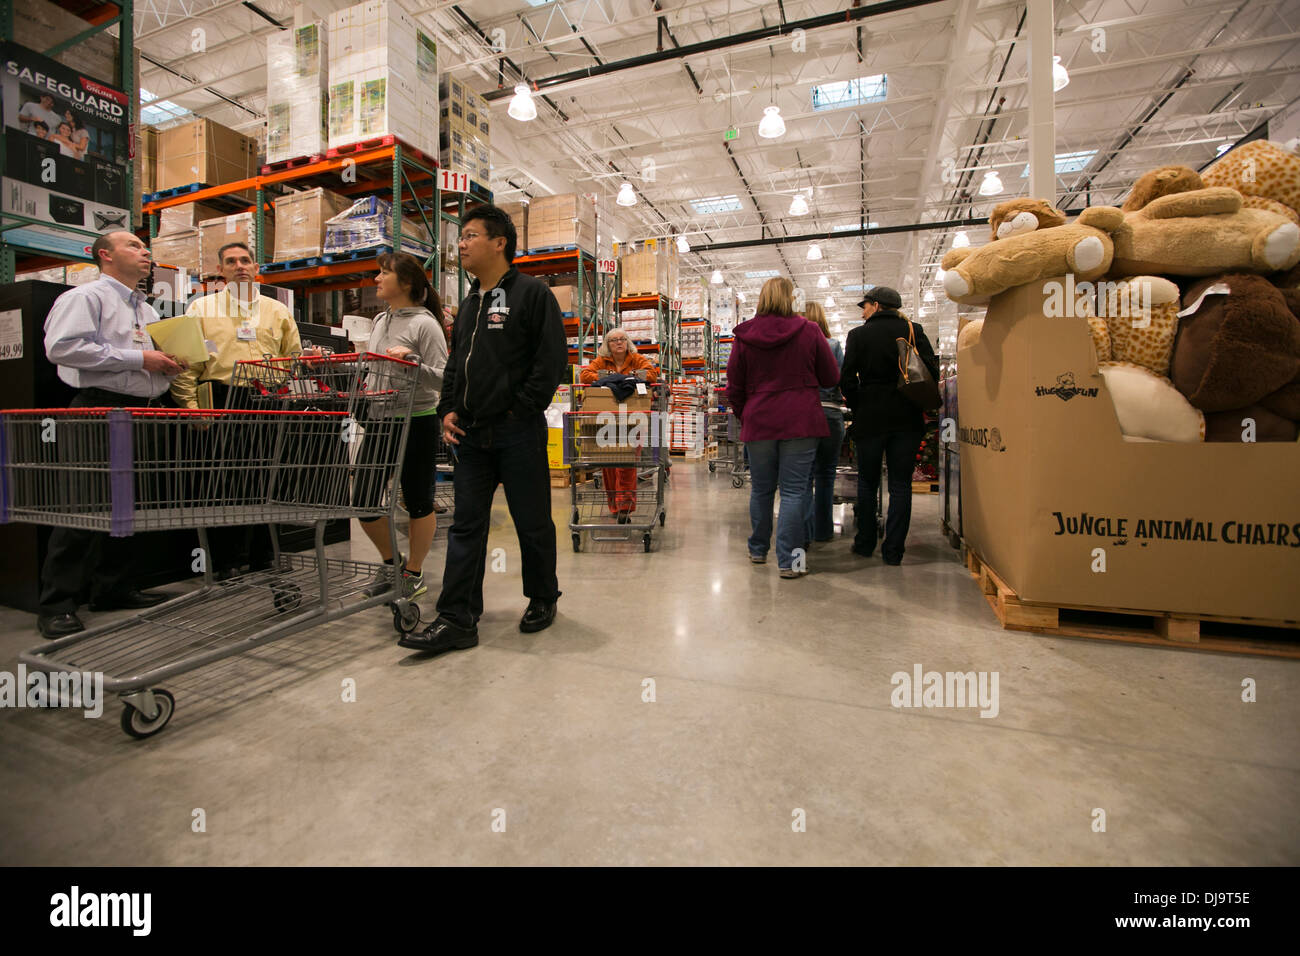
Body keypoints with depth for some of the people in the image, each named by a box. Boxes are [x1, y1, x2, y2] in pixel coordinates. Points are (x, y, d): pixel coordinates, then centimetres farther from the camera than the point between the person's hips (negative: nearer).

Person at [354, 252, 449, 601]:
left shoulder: (424, 324, -9)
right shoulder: (380, 321, 13)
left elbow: (443, 378, -14)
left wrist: (413, 362, -29)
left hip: (417, 423, -7)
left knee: (418, 502, 5)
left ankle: (414, 574, 21)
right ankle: (392, 561, 30)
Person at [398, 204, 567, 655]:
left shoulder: (532, 292, -3)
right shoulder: (469, 304, 19)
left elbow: (552, 359, -11)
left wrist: (520, 409, -15)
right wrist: (449, 409, 9)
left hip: (518, 432, -7)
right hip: (471, 434, 7)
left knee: (532, 523, 6)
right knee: (465, 525, 5)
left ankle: (543, 599, 26)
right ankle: (457, 618, 11)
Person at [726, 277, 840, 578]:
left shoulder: (744, 336, 2)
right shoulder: (809, 332, -2)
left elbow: (734, 387, 6)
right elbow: (831, 378, 5)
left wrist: (743, 416, 21)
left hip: (759, 423, 2)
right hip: (800, 422, -2)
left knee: (761, 489, 14)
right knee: (793, 491, 1)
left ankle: (758, 550, 28)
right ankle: (788, 561, 2)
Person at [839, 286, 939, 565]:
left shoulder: (859, 335, -2)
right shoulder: (913, 330, 3)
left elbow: (847, 379, -8)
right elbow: (932, 372, -2)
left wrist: (858, 408, 4)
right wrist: (916, 402, 10)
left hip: (870, 419, -1)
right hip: (907, 419, 1)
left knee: (867, 483, 12)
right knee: (901, 485, 6)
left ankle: (865, 544, 18)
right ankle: (893, 550, 7)